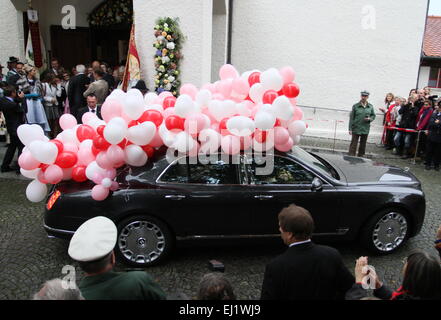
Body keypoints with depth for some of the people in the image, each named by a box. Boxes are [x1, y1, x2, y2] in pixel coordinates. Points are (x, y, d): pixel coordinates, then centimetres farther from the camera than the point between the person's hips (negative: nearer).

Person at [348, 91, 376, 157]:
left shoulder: (370, 107, 6)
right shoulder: (355, 106, -2)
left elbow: (373, 115, 16)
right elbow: (351, 118, -3)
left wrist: (370, 119, -9)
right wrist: (350, 129, -7)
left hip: (365, 129, 3)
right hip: (356, 129, -3)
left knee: (363, 144, 12)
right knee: (354, 144, -4)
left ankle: (361, 156, 25)